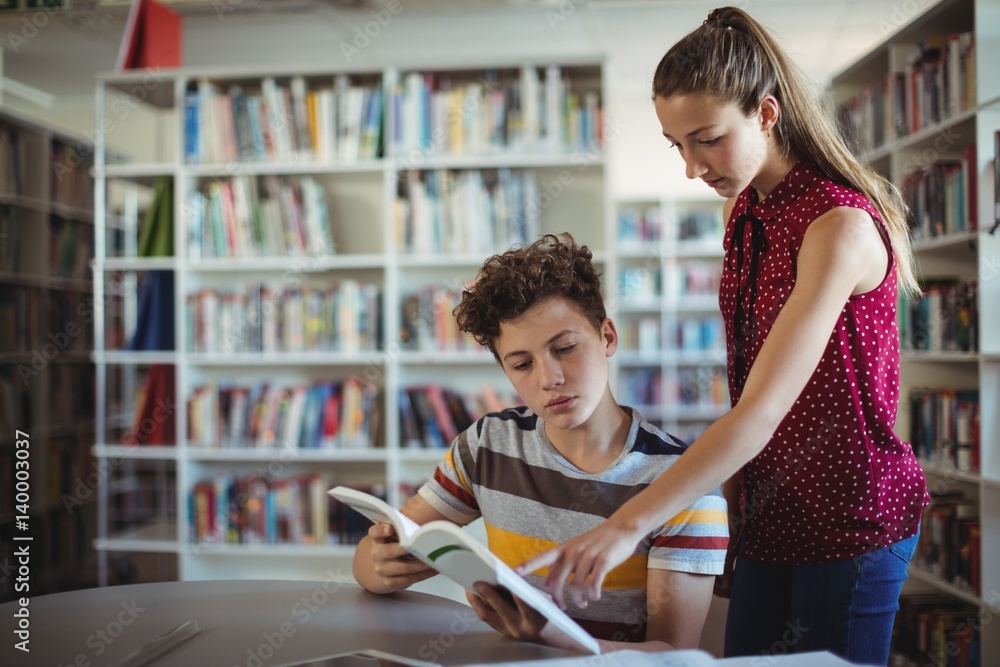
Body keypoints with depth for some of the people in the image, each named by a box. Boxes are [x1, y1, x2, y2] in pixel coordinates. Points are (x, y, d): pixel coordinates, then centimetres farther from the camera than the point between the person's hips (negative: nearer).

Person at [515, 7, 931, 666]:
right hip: (769, 516, 7)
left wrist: (628, 524, -36)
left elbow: (763, 411, -31)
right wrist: (727, 512, 6)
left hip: (850, 520, -7)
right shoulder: (744, 212, 4)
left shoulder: (841, 226, -22)